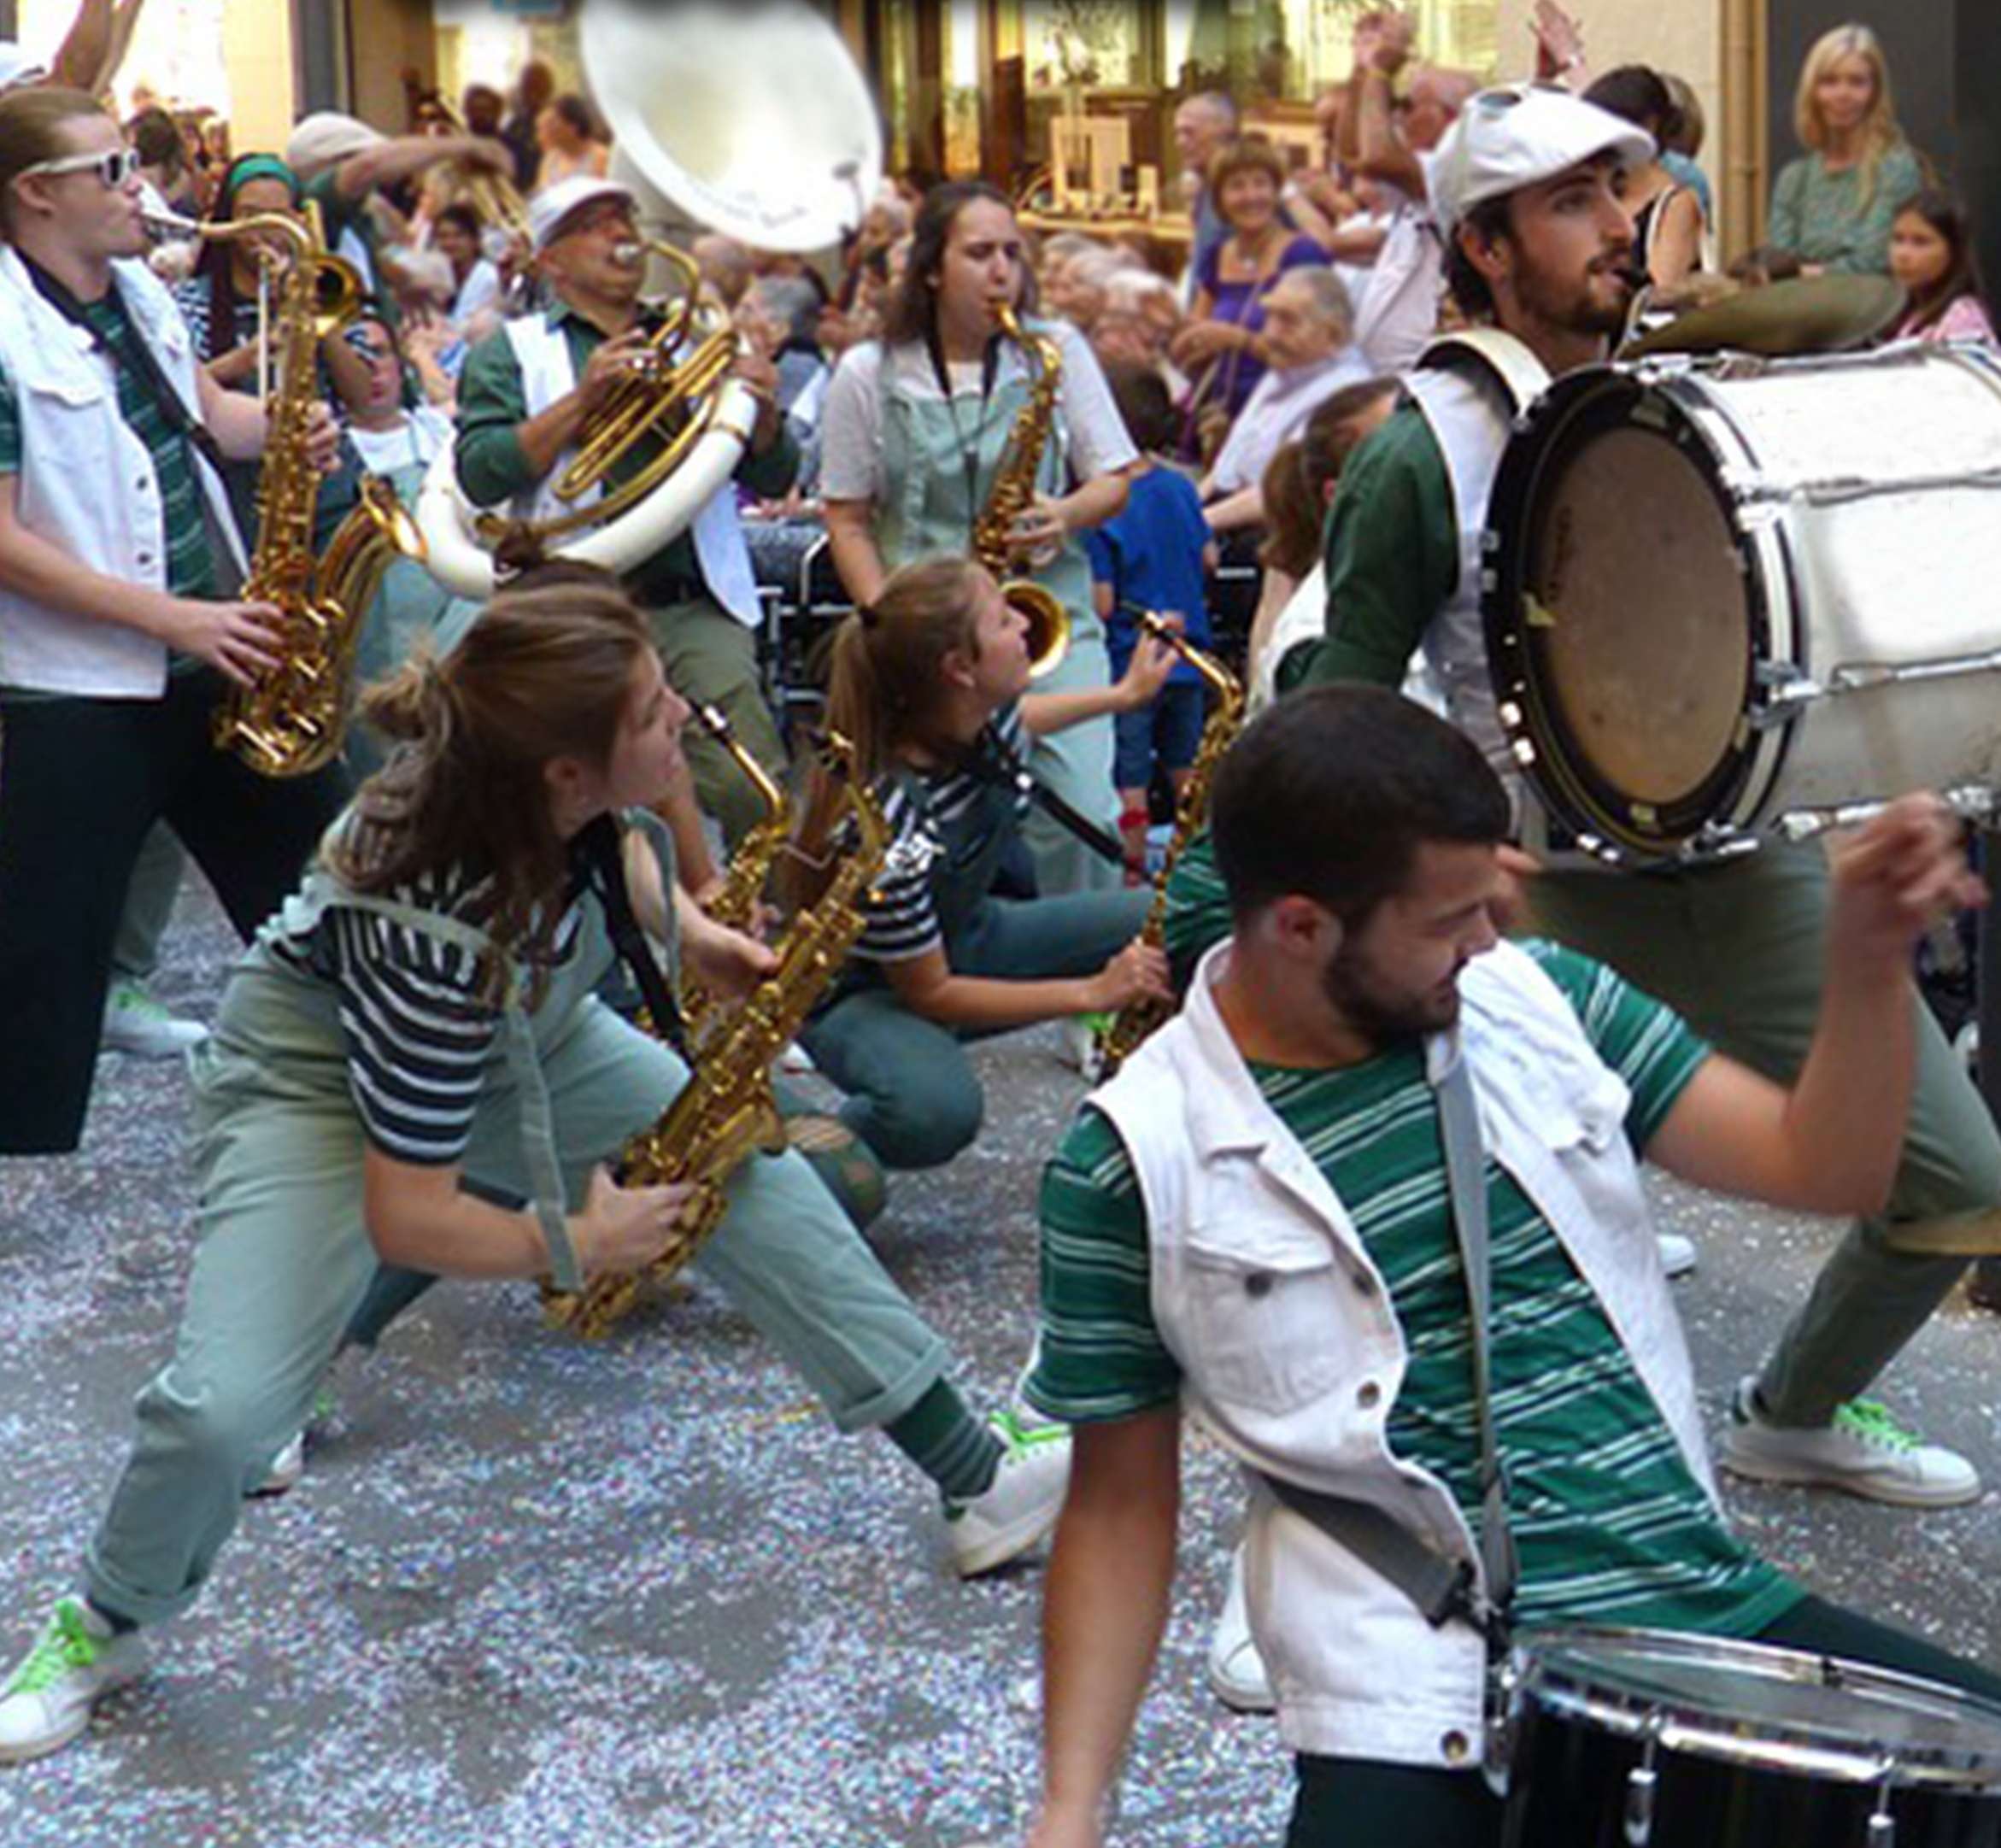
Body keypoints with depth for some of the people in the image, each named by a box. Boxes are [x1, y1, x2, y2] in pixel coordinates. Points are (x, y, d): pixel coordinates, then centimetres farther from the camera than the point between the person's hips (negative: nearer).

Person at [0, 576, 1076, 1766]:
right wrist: (581, 1248, -19)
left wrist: (688, 931, -9)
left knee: (750, 1167, -3)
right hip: (317, 1076, -7)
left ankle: (979, 1479, 7)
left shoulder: (568, 794, -23)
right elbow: (406, 1222, -33)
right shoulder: (440, 929, -42)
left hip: (518, 1031, 7)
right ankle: (107, 1626, 12)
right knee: (225, 1412, -22)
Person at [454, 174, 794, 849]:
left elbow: (771, 482, 18)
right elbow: (480, 475, -5)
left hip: (696, 608, 2)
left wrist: (764, 413, -3)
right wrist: (582, 400, -12)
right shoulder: (512, 351, 12)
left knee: (752, 792, -12)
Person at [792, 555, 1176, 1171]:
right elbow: (928, 993, -26)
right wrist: (1092, 992, -25)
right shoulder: (891, 827, -36)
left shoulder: (980, 722, -13)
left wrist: (1125, 695, 19)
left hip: (966, 939, 8)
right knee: (939, 1110, -41)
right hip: (867, 993, -8)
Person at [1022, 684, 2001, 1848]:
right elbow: (1121, 1505, 1)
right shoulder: (1135, 1161, -6)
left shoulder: (1539, 998, 5)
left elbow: (1828, 1170, 5)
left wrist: (1870, 961, -11)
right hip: (1425, 1711, -4)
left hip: (1711, 1613, 5)